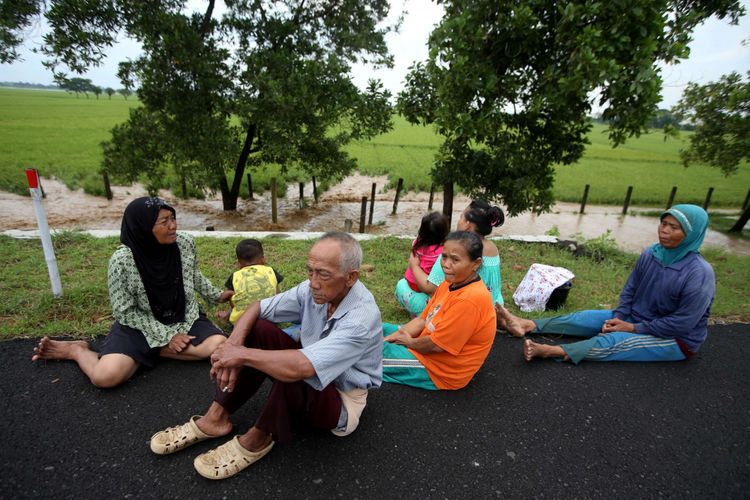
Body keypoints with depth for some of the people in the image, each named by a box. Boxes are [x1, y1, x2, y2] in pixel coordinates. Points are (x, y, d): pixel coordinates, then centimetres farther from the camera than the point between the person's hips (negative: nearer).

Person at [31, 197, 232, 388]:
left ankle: (151, 351, -8)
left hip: (185, 319, 4)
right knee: (105, 376, -25)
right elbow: (126, 312, -13)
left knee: (221, 346, -22)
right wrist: (166, 336, -17)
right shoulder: (122, 261, -22)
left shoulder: (185, 244, -13)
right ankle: (76, 350, 10)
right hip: (141, 325, -3)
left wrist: (216, 296, 15)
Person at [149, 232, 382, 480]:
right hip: (312, 368, 6)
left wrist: (243, 354, -31)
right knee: (258, 328, -13)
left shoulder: (362, 318, -34)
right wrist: (233, 345, -26)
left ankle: (257, 440, -9)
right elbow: (257, 307, -7)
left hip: (342, 398, -6)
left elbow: (301, 367, -43)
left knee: (292, 371, -37)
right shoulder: (314, 288, -14)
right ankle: (216, 419, -6)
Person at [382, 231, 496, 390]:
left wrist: (409, 341, -6)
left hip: (440, 369, -9)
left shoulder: (470, 299, -30)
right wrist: (390, 338, -7)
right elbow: (423, 319, 4)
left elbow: (436, 345, -26)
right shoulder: (450, 283, -2)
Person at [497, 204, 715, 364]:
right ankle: (527, 325, -21)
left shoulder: (699, 273, -24)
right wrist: (618, 318, -11)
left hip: (677, 339, -6)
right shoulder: (650, 254, -5)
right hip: (636, 319, 6)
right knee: (585, 317, -11)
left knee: (613, 341, -29)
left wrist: (634, 328, -19)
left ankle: (548, 351, -44)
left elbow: (683, 323, -24)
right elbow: (630, 290, 2)